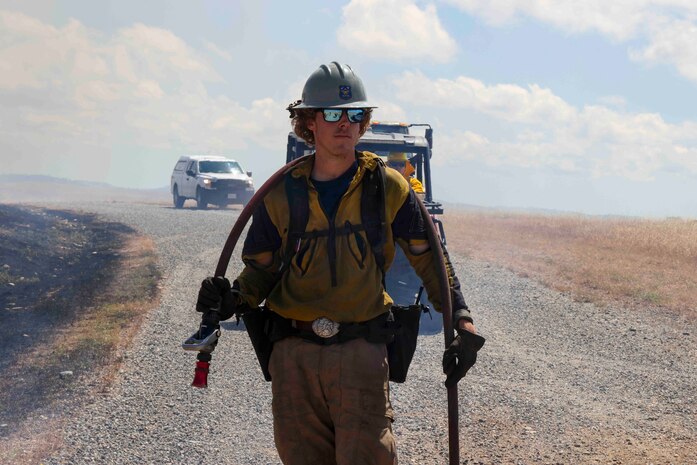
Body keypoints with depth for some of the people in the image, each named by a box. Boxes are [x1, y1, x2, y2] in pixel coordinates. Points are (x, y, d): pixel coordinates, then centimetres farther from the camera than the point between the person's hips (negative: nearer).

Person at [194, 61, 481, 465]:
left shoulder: (389, 188, 2)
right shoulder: (282, 194, 6)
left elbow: (429, 259, 8)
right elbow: (261, 268, 10)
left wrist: (461, 320, -1)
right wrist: (234, 299, -11)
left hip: (362, 353, -2)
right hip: (294, 354, 2)